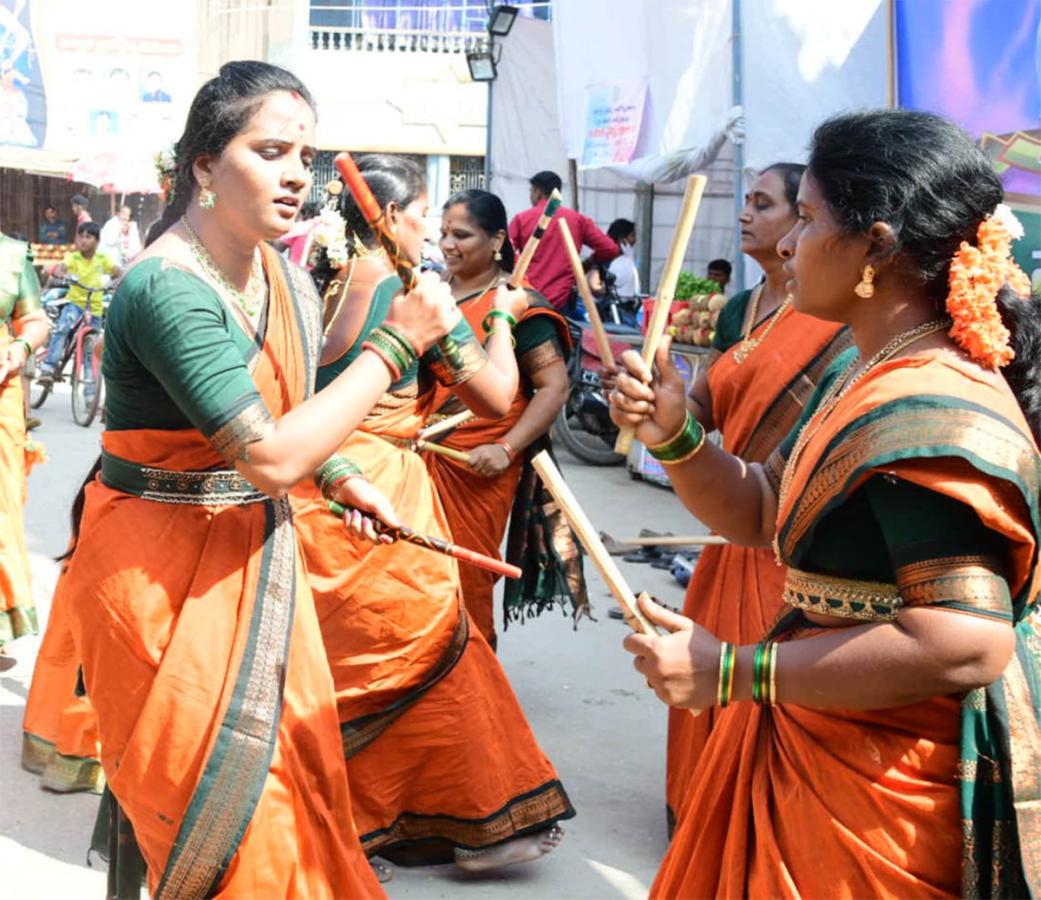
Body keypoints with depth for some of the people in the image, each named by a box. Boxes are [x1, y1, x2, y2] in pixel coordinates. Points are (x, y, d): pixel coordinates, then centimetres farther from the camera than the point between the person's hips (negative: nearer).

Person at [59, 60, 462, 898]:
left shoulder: (287, 279, 3)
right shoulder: (166, 287, -25)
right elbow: (270, 457, -30)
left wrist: (342, 479, 6)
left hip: (256, 555, 8)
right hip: (164, 573, -8)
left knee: (299, 761, 16)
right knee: (229, 813, 3)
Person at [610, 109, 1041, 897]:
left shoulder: (930, 411, -25)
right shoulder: (864, 376, 8)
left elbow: (965, 644, -32)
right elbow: (762, 512, 16)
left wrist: (733, 672, -26)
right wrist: (675, 438, -4)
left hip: (889, 793, -9)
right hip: (816, 746, 9)